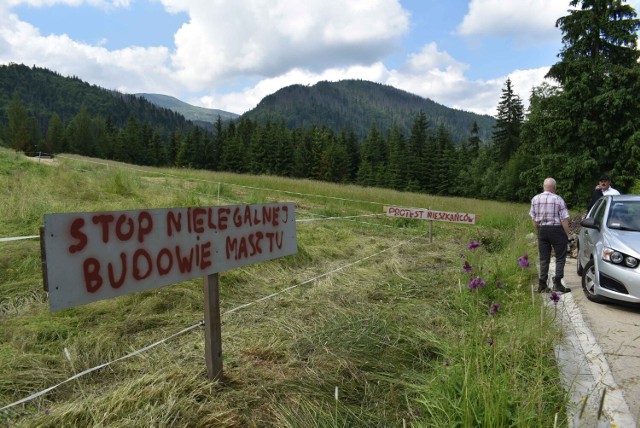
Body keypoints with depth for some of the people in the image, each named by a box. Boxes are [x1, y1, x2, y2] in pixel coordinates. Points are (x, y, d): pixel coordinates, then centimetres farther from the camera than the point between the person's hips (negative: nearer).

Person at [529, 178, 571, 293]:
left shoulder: (535, 199, 3)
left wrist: (539, 231, 15)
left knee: (544, 258, 10)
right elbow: (564, 220, -10)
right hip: (556, 230, -4)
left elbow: (533, 219, 6)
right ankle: (557, 283, 1)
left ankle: (542, 284, 9)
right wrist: (567, 235, -1)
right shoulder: (558, 199, -9)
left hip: (542, 230, 4)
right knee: (560, 257, 7)